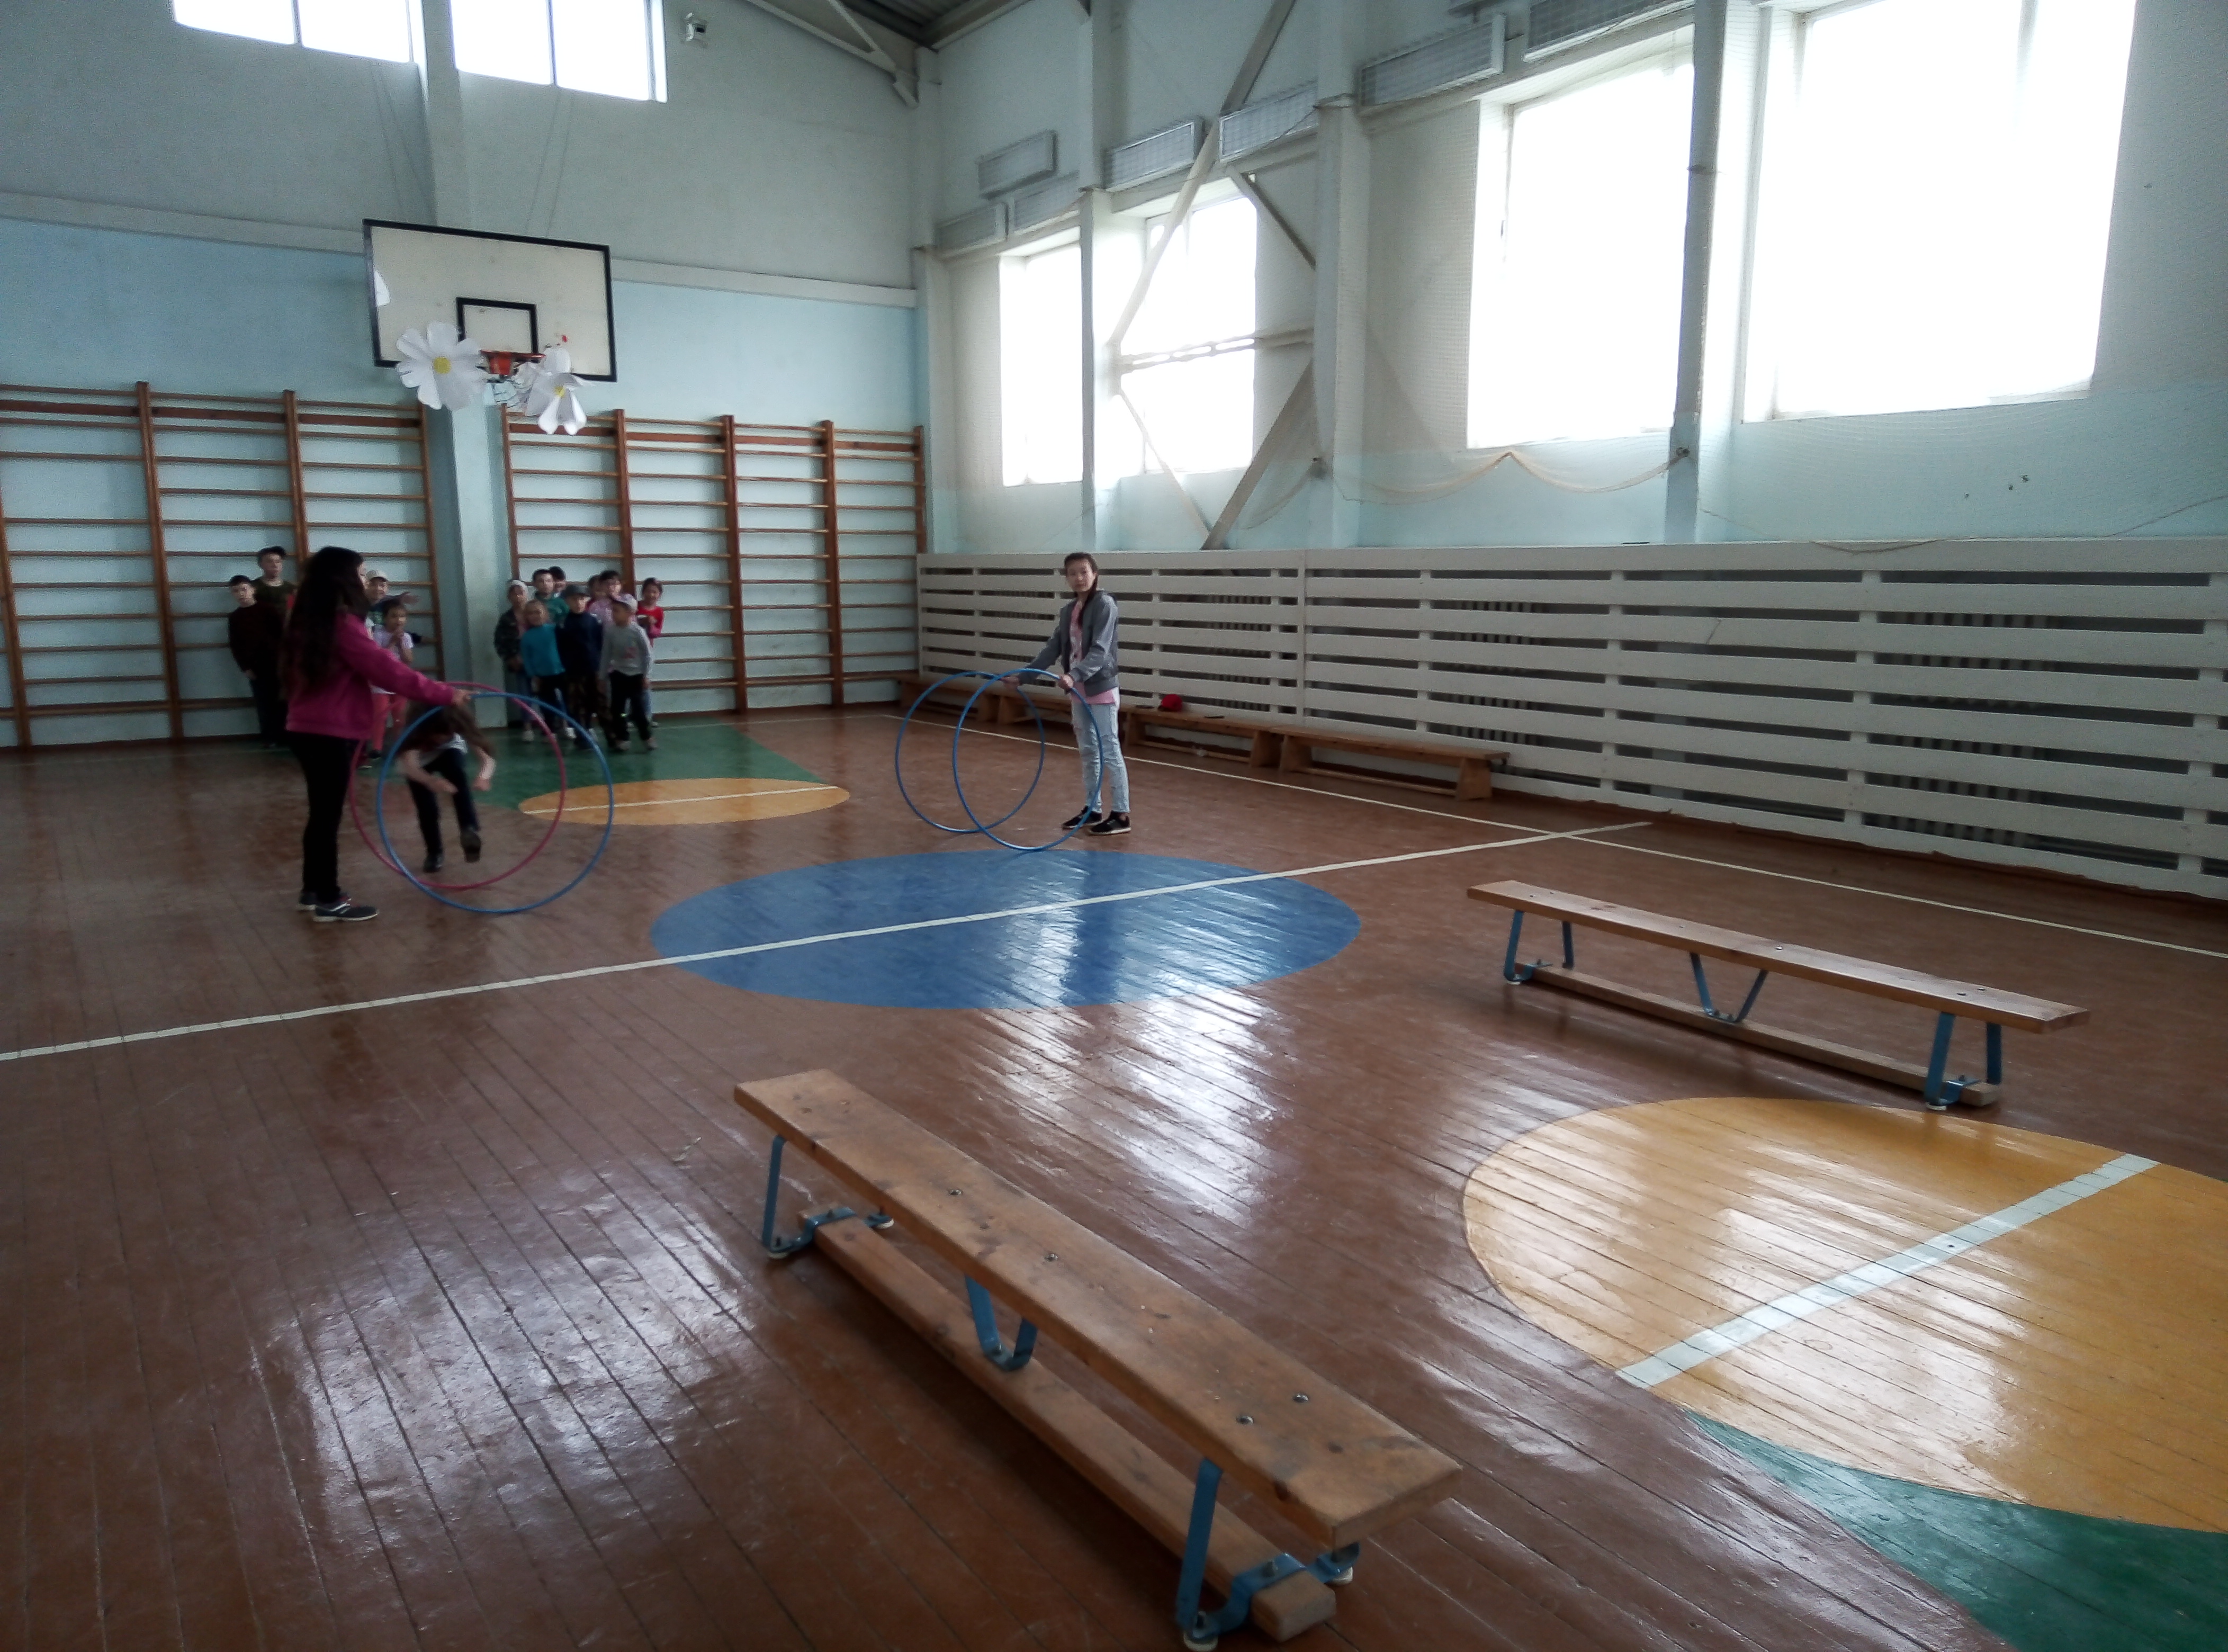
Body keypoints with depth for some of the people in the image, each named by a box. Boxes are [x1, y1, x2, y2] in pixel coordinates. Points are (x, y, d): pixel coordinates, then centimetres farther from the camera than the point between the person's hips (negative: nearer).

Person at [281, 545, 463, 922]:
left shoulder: (310, 621, 13)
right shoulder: (342, 623, -16)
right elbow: (385, 668, -20)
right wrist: (444, 693, -17)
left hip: (308, 728, 10)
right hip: (331, 732, -10)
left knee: (322, 812, 17)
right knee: (329, 815, -3)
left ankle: (313, 891, 25)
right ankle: (329, 901, 4)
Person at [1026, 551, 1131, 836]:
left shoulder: (1104, 604, -13)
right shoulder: (1068, 610, 10)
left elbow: (1100, 650, -23)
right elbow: (1053, 648, 14)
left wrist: (1075, 675, -36)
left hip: (1102, 689, -8)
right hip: (1080, 690, 8)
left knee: (1109, 751, -5)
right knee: (1088, 751, 13)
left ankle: (1121, 815, 0)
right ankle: (1092, 810, 22)